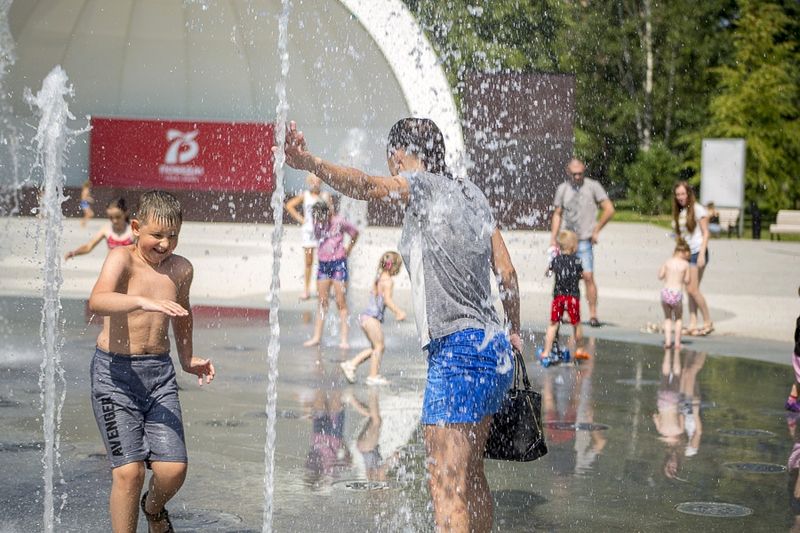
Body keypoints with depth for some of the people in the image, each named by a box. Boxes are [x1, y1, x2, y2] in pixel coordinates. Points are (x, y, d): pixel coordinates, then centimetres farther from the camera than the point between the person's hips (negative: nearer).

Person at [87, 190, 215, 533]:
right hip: (115, 372, -4)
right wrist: (144, 302, -45)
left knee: (173, 468, -4)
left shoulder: (181, 270, 6)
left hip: (159, 372, 4)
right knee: (129, 469, -11)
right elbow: (97, 301, -31)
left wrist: (188, 359, 31)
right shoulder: (122, 258, -10)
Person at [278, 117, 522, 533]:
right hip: (492, 347, 9)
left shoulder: (424, 185, -7)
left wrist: (309, 163, -43)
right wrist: (514, 331, 30)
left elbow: (367, 186, -29)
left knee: (446, 484, -9)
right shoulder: (471, 192, 16)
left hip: (457, 351, -9)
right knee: (469, 475, 22)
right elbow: (507, 273, 18)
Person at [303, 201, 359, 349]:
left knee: (341, 302, -4)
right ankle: (317, 337, 12)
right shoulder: (317, 224, -1)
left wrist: (348, 249, 7)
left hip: (338, 263, -4)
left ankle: (344, 339, -4)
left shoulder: (339, 222, -11)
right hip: (323, 264, 4)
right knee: (322, 302, 8)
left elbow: (355, 233, 5)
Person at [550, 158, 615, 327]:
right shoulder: (562, 189, 9)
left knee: (588, 277, -12)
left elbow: (609, 209, -1)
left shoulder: (593, 186, 0)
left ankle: (593, 315, -7)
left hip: (584, 241, -3)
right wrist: (553, 239, 9)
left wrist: (596, 230, -3)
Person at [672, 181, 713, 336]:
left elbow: (705, 233, -8)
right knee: (689, 290, 4)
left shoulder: (697, 209, -6)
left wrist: (702, 254, -15)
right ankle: (692, 324, 4)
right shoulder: (678, 212, 14)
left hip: (696, 252, -7)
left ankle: (708, 322, -1)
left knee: (693, 289, -11)